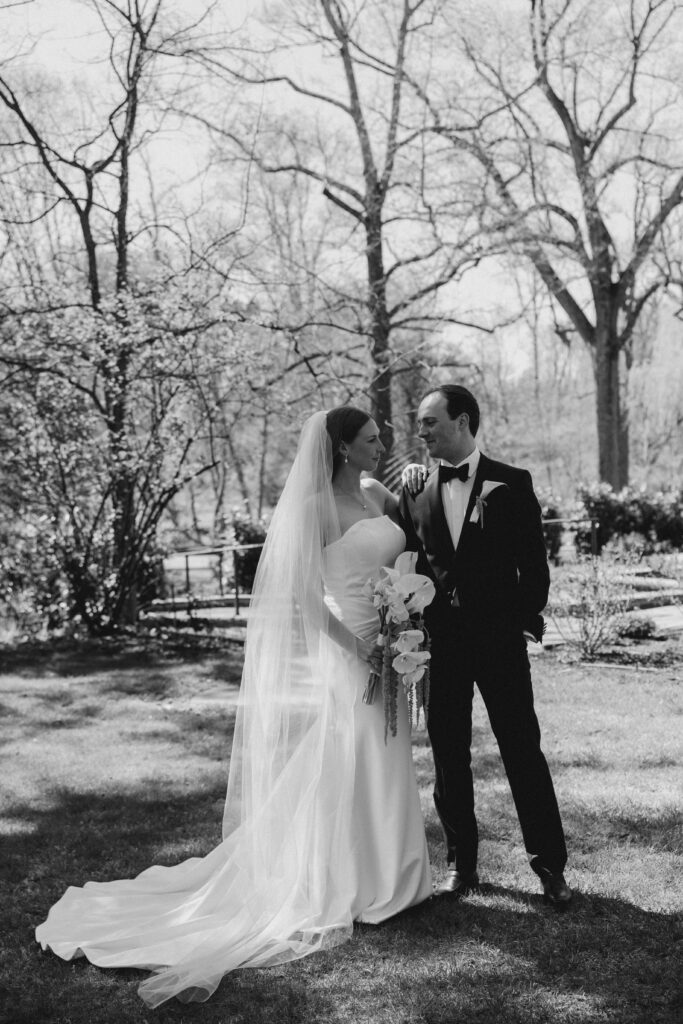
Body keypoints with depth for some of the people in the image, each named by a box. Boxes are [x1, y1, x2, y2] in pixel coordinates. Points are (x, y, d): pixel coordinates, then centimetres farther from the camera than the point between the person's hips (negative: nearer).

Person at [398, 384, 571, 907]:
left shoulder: (511, 483, -2)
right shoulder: (417, 487, 6)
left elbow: (533, 560, 0)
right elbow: (409, 559, 7)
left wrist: (527, 618, -5)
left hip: (499, 635, -3)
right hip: (440, 639, 3)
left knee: (523, 748, 0)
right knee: (448, 754, 8)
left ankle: (550, 864, 10)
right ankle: (461, 864, 20)